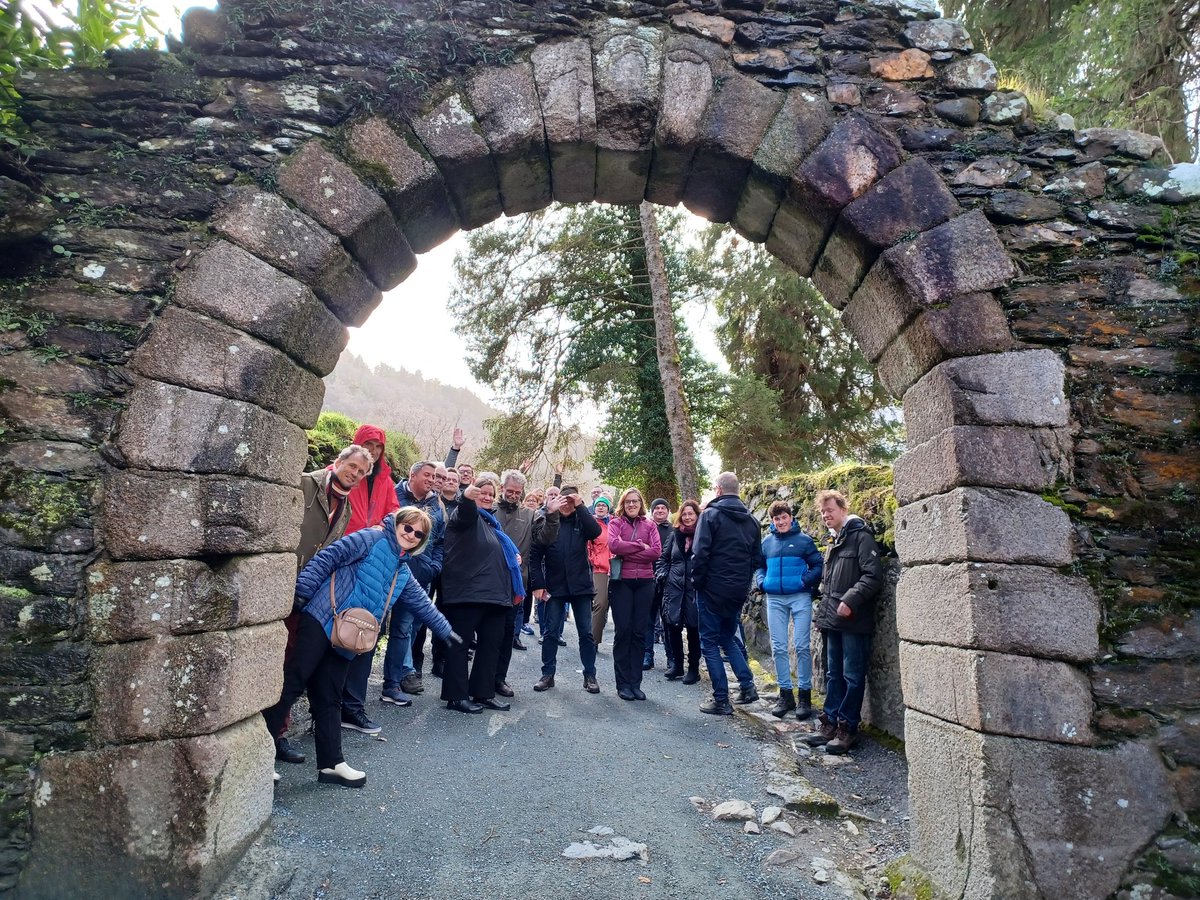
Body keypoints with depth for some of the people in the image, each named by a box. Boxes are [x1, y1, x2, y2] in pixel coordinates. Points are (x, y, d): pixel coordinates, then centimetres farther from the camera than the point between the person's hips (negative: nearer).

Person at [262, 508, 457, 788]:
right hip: (321, 621, -8)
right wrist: (302, 590, -20)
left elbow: (421, 603, 30)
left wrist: (445, 629, 35)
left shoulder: (403, 572, 20)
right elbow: (328, 557, -12)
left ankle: (331, 763, 15)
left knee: (329, 700, 11)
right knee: (293, 681, -8)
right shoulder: (372, 539, -4)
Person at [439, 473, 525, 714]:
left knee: (491, 643, 11)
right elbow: (465, 513, -29)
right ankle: (456, 696, 5)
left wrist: (512, 558, 18)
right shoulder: (467, 515, -1)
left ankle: (483, 692, 21)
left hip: (493, 592, 9)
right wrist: (467, 497, -51)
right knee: (459, 643, -1)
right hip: (467, 591, -9)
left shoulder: (490, 522, 23)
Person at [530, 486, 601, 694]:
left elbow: (596, 532, -19)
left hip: (580, 584, 1)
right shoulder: (545, 520, -2)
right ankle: (547, 674, 16)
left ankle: (590, 675, 16)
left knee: (586, 632, 6)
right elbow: (536, 555, -3)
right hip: (554, 585, -1)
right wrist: (538, 584, -9)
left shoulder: (581, 520, 2)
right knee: (551, 631, 5)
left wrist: (581, 506, -19)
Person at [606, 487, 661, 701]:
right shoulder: (616, 522, 6)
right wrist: (640, 546, -10)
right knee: (623, 630, -1)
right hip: (621, 581, -2)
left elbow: (656, 552, -5)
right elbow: (613, 545, -14)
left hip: (644, 582, 2)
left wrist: (627, 553, -9)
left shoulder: (649, 525, 10)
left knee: (639, 632, 4)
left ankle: (635, 683, 12)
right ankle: (623, 683, 8)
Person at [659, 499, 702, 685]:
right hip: (674, 587, 4)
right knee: (673, 625, 7)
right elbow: (664, 557, 17)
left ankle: (693, 668, 16)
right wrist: (662, 575, 5)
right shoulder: (675, 534, 10)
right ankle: (677, 664, 23)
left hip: (695, 588, -4)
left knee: (693, 628, 2)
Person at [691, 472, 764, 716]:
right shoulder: (751, 520, 8)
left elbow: (700, 553, -17)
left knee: (710, 642, 5)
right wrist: (744, 579, 17)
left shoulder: (710, 514, -11)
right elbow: (757, 558, 10)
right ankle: (747, 684, 10)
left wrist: (697, 580, -5)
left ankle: (721, 700, 6)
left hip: (713, 588, -6)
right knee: (728, 638, 22)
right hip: (739, 590, 6)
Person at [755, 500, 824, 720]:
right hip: (775, 599, 3)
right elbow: (759, 566, 18)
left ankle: (804, 694, 10)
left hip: (800, 597, -3)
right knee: (778, 648, 5)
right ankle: (785, 694, 16)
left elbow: (818, 565, -1)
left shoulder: (804, 540, -1)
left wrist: (806, 581, -14)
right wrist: (762, 582, 1)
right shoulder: (767, 542, 8)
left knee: (802, 646, -2)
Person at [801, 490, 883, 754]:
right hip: (832, 621, 8)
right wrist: (824, 611, 18)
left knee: (853, 677, 1)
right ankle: (830, 721, 20)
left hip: (854, 621, -8)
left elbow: (873, 576, -16)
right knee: (833, 674, 13)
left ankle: (848, 727, 9)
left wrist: (851, 600, -22)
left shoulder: (861, 536, -7)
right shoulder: (833, 544, 19)